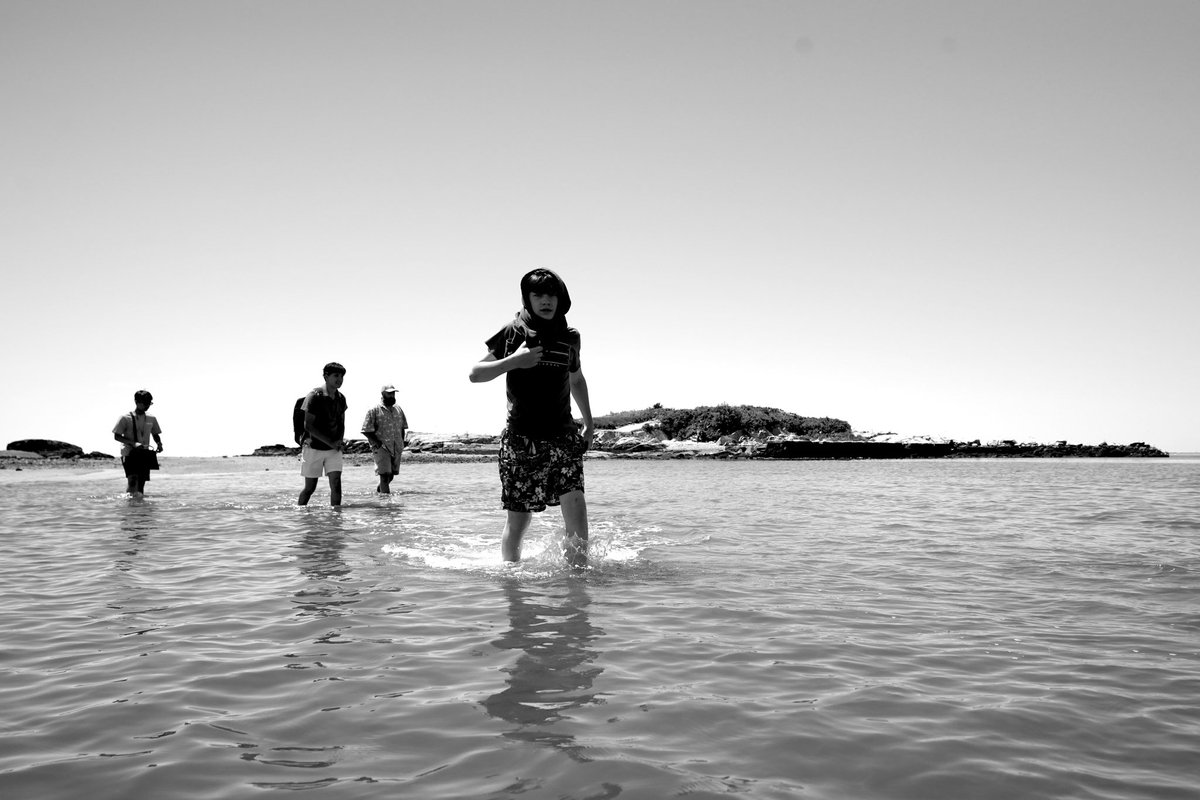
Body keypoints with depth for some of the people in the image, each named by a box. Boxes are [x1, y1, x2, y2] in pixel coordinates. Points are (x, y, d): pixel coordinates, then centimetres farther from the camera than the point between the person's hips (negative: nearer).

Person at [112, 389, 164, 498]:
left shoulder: (151, 419, 9)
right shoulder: (126, 418, -4)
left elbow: (156, 435, 21)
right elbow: (116, 436, -5)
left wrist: (159, 444, -2)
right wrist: (133, 443, -19)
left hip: (145, 454, 4)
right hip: (129, 453, -4)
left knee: (142, 480, 1)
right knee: (132, 478, -21)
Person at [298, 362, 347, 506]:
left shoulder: (341, 398, 6)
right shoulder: (314, 396, -12)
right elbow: (308, 426, -16)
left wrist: (340, 441, -1)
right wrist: (331, 442, -17)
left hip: (334, 449, 5)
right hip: (314, 447, -5)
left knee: (336, 485, -8)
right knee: (310, 488, 4)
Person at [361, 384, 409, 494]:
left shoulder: (398, 410, 13)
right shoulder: (374, 411, -5)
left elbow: (402, 428, 21)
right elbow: (366, 431, -7)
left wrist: (401, 444, 10)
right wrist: (377, 443, -13)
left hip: (396, 448, 6)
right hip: (382, 448, -6)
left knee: (391, 475, 11)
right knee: (385, 474, -12)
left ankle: (379, 491, 34)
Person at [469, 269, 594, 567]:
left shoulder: (570, 337, 9)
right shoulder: (513, 333, 0)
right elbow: (475, 374, -1)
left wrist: (589, 422, 23)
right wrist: (513, 361, -15)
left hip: (562, 435, 2)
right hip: (521, 438, -2)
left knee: (575, 503, -16)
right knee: (517, 519, 2)